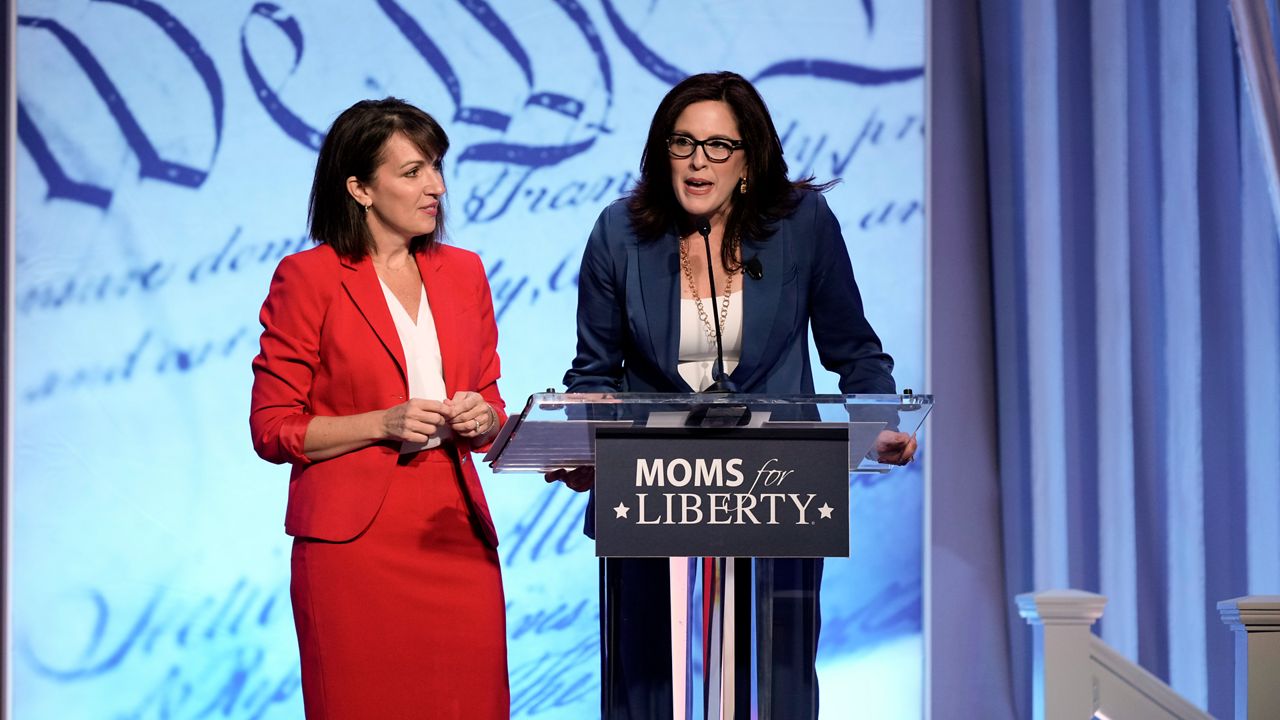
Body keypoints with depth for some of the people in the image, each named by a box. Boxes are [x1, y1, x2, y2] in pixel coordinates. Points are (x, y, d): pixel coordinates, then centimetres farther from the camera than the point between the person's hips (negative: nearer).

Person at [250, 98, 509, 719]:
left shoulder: (462, 272, 14)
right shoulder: (307, 278, -2)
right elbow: (273, 429, -3)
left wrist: (481, 419, -2)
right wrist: (382, 424, -15)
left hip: (456, 531, 4)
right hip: (353, 544, -4)